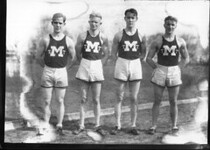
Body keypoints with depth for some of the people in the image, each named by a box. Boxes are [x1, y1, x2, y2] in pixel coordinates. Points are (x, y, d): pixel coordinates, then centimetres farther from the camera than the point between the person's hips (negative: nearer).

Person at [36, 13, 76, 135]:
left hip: (61, 73, 0)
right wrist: (47, 67, 5)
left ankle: (59, 125, 12)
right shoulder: (46, 40, -3)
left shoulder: (68, 41, -1)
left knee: (60, 101, 5)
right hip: (47, 72, 0)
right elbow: (39, 57, 6)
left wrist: (65, 69, 6)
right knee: (47, 101, 3)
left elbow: (73, 58, 9)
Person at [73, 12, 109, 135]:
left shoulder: (103, 38, -2)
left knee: (96, 100, 4)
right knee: (84, 99, 5)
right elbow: (78, 52, 5)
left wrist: (99, 65, 4)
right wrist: (85, 64, 8)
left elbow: (106, 54, 8)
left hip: (97, 67, 0)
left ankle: (97, 125, 13)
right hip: (84, 68, 0)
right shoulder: (82, 36, -4)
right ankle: (82, 126, 10)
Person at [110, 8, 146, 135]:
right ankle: (118, 125, 8)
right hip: (121, 64, -1)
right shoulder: (119, 35, -1)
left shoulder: (140, 36, 2)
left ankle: (133, 126, 11)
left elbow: (143, 53, 10)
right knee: (120, 98, 2)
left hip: (136, 65, 1)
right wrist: (121, 63, -2)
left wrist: (135, 62, 1)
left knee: (134, 98, 4)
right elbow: (114, 53, 5)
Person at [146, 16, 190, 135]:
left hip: (174, 72, 1)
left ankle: (174, 126, 11)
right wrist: (157, 68, -5)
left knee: (173, 102, 5)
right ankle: (154, 126, 6)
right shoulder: (158, 41, -1)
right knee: (157, 101, 2)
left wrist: (178, 68, 1)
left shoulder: (180, 42, 4)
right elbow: (149, 58, 2)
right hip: (160, 72, -1)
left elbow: (186, 58, 12)